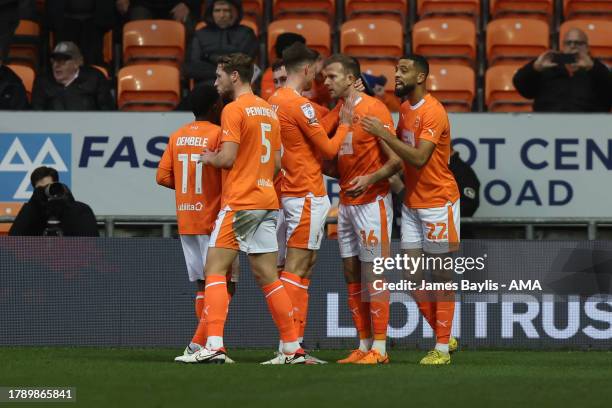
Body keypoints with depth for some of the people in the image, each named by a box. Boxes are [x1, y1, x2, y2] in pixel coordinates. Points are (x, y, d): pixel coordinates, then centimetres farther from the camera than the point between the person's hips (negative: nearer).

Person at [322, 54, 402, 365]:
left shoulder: (374, 109, -11)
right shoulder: (337, 112, 12)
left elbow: (396, 161, -13)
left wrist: (369, 179, -27)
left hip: (371, 201, -8)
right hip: (346, 202, 8)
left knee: (373, 273, -7)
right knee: (351, 273, 8)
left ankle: (379, 348, -4)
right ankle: (363, 345, 13)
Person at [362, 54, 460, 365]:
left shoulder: (433, 112, -18)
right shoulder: (405, 108, 10)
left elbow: (419, 157, -28)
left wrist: (384, 134, -27)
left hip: (438, 201, -8)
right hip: (412, 202, 8)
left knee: (441, 274, -2)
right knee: (412, 275, 6)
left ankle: (442, 347, 1)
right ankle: (444, 337, 17)